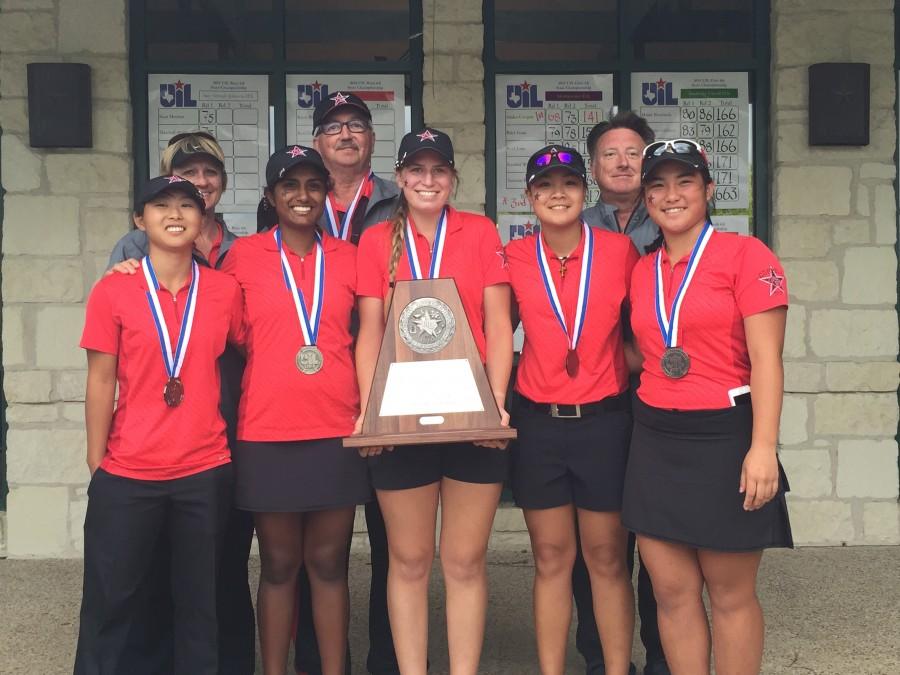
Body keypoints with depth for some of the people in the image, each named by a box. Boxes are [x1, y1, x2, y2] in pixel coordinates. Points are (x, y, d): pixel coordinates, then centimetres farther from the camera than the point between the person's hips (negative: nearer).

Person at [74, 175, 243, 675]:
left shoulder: (225, 290, 2)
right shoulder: (112, 291, -2)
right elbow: (100, 382, -1)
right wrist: (96, 466, -2)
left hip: (206, 473, 1)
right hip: (127, 475, -1)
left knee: (199, 603, 10)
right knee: (110, 600, 7)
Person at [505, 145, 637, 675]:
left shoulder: (620, 250, -4)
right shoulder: (514, 258, 0)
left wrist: (621, 369, -4)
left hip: (605, 420, -1)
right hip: (538, 423, 1)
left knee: (607, 558, 8)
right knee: (551, 559, 10)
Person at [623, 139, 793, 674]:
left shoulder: (745, 254, -6)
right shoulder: (643, 270, 11)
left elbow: (766, 360, -12)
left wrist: (763, 448, -18)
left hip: (724, 439, -5)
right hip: (656, 442, 5)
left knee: (731, 595, 6)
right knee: (674, 592, 9)